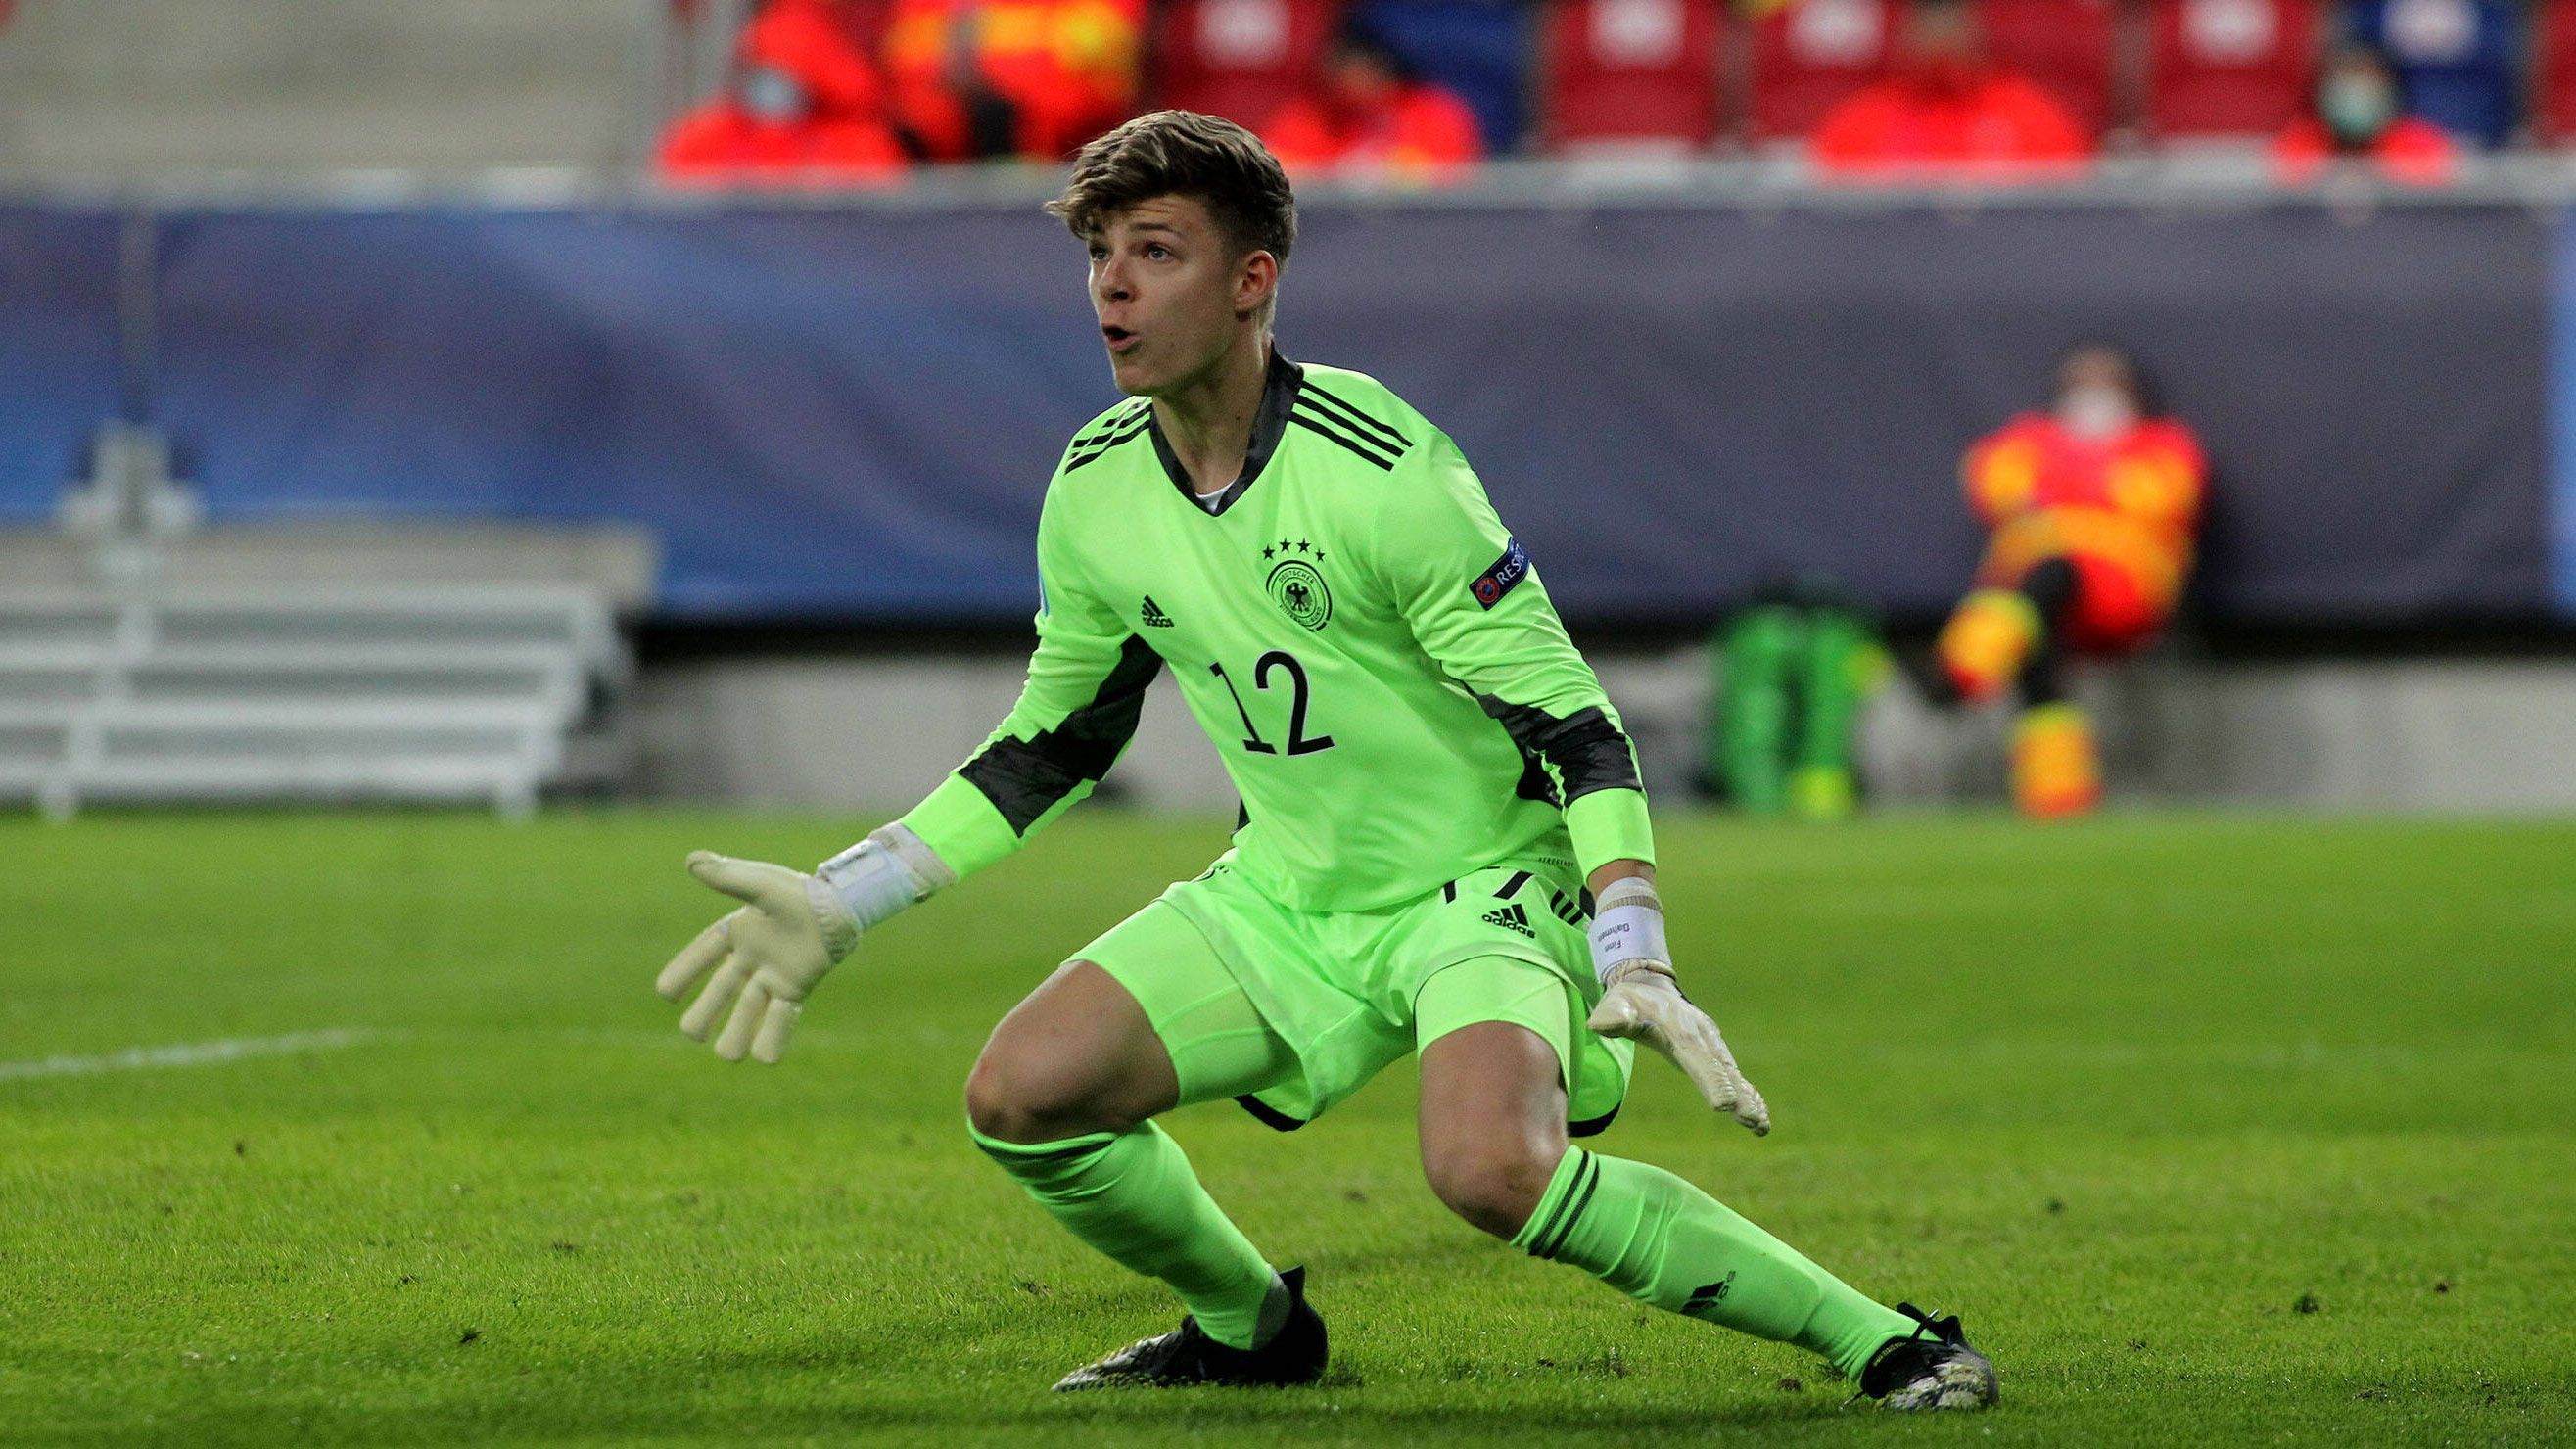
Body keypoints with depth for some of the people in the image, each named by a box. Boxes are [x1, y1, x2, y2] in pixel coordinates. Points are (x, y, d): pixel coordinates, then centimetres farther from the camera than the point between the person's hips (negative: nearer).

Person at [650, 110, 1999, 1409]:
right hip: (1286, 899, 6)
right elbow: (1051, 744, 14)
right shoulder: (1094, 492, -3)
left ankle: (1879, 1340, -20)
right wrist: (836, 902, 10)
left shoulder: (1380, 472, -23)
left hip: (1482, 877, -6)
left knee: (1491, 1168, -34)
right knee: (1021, 1094, -10)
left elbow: (1574, 726, -19)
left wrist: (1637, 966, -31)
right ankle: (1250, 1324, 18)